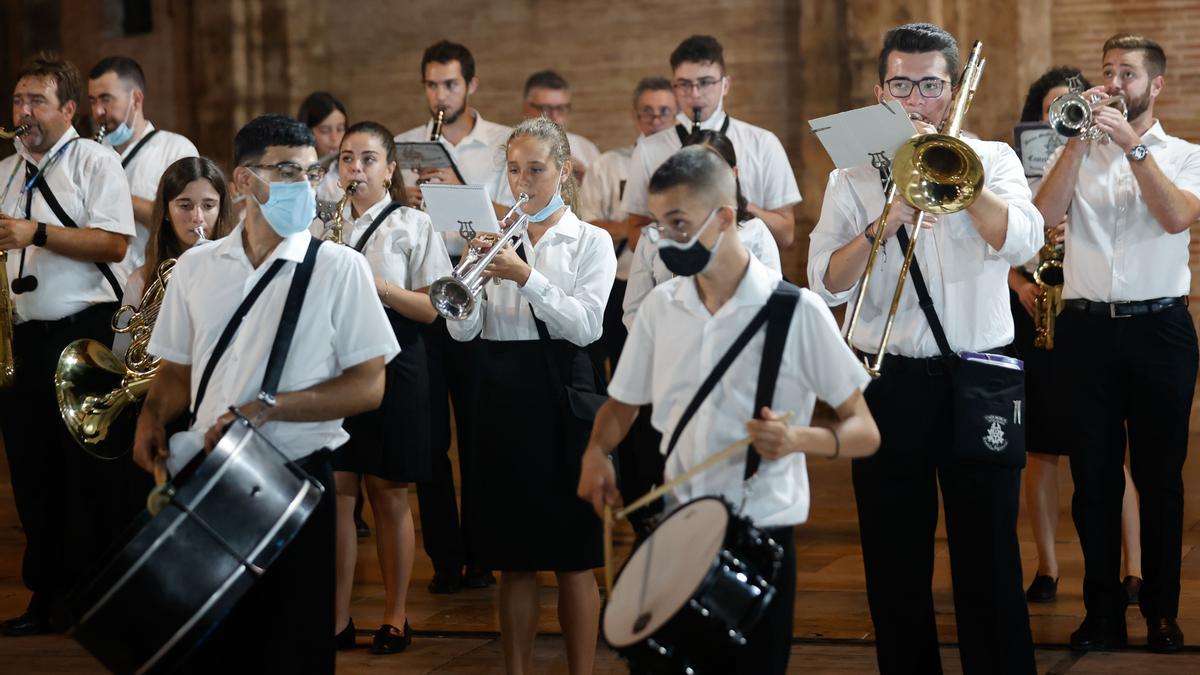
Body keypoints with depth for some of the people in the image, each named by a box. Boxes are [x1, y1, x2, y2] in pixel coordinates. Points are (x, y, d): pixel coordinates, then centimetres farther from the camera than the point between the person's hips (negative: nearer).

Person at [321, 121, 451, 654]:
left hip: (391, 364, -3)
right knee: (335, 490, 1)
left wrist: (384, 290, -19)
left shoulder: (412, 225, 0)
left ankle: (395, 616, 15)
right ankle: (338, 620, 9)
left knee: (387, 492, 3)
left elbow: (434, 308, -5)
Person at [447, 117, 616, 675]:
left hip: (563, 397, -3)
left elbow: (585, 325, -13)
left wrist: (526, 277, -22)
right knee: (513, 557, 7)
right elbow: (462, 330, -1)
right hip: (502, 395, 3)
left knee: (573, 556, 1)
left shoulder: (591, 242, 2)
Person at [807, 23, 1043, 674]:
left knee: (988, 557, 1)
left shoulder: (991, 160, 5)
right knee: (895, 557, 8)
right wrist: (884, 224, -17)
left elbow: (1021, 240, -14)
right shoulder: (852, 177, 7)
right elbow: (826, 282, -3)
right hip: (888, 382, 1)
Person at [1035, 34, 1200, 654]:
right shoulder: (1077, 154, 11)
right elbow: (1045, 214, -7)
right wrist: (1079, 139, -11)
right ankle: (1103, 612, 13)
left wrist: (1132, 145, -17)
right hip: (1086, 329, 2)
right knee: (1093, 478, 4)